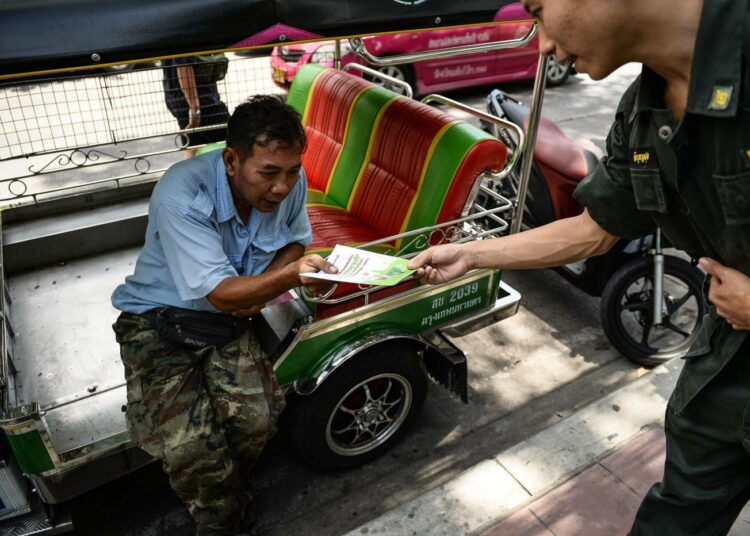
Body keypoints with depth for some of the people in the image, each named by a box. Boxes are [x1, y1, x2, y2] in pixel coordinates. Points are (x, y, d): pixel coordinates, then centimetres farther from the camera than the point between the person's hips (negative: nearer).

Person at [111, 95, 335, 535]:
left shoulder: (291, 182, -12)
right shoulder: (181, 196, -28)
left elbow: (296, 239, 7)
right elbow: (220, 293, -27)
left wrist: (263, 290, -10)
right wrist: (290, 276, -43)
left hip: (230, 319, 4)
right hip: (160, 321, -3)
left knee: (259, 418, -20)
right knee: (189, 445, -21)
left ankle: (224, 494, 15)